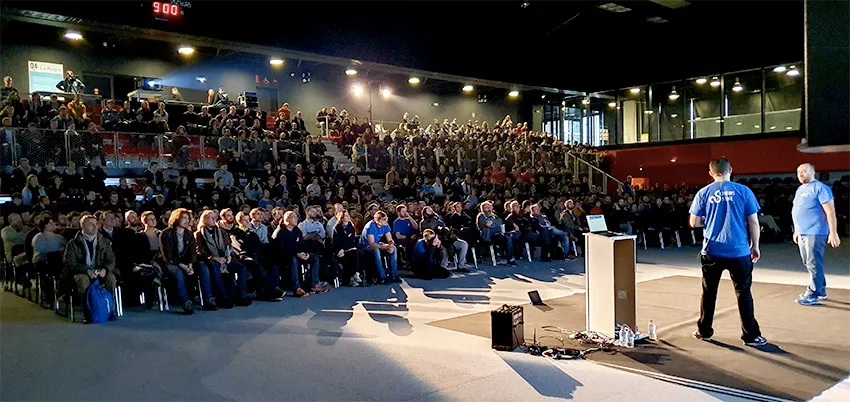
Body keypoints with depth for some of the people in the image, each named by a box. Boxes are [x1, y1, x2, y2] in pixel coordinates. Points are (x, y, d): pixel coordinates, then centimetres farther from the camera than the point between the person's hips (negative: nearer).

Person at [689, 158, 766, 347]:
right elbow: (753, 222, -2)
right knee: (743, 293, 7)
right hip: (739, 251, -1)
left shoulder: (703, 193, 0)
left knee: (709, 292, 13)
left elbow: (694, 223, 0)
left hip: (712, 251, 1)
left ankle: (704, 331, 22)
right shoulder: (743, 191, -3)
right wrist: (755, 246, 9)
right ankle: (751, 335, 12)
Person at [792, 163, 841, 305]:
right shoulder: (800, 189, 17)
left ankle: (813, 295, 2)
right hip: (802, 233, 9)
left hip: (815, 233, -9)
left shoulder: (820, 188, -10)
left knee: (814, 264, -5)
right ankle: (821, 291, 27)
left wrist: (833, 233, -18)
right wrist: (796, 231, 24)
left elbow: (830, 211, -14)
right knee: (808, 263, 15)